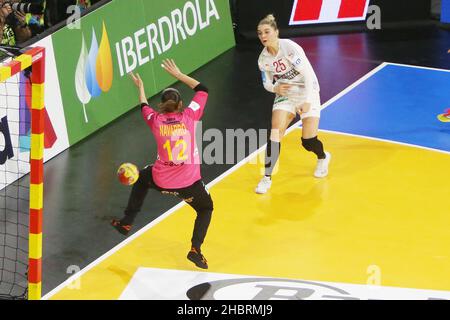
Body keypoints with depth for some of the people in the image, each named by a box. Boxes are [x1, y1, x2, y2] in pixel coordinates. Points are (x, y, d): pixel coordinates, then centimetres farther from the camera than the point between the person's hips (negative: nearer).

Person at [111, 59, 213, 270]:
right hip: (189, 182, -2)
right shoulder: (189, 116, -6)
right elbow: (202, 90, 7)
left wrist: (140, 87, 40)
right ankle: (196, 249, 2)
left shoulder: (156, 120, -2)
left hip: (161, 181, 2)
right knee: (205, 209, 23)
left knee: (141, 178, 35)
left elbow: (144, 107, 23)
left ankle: (127, 223, 38)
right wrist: (178, 74, 13)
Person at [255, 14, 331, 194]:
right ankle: (267, 177, -8)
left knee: (308, 141, -5)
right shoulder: (263, 59, -6)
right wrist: (275, 88, -17)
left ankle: (323, 157, 31)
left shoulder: (290, 47, -22)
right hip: (285, 95, 4)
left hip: (307, 93, -4)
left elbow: (308, 74, -23)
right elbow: (267, 83, 7)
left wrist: (307, 101, -29)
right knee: (275, 133, -15)